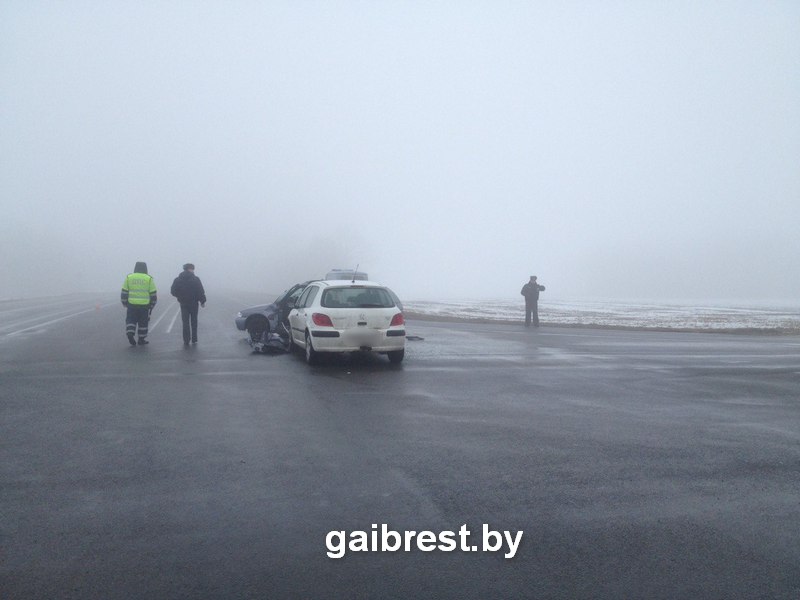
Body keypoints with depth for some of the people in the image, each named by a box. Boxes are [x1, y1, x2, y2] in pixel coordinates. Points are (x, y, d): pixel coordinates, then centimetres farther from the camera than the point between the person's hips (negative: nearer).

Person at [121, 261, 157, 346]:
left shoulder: (129, 277, 4)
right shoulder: (149, 279, 1)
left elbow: (124, 292, 4)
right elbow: (153, 294, 1)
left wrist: (124, 303, 14)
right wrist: (152, 305, 12)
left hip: (132, 305, 1)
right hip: (144, 305, -1)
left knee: (131, 320, 13)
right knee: (143, 322, 9)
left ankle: (130, 333, -9)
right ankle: (142, 339, 13)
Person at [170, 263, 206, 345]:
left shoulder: (177, 280, 0)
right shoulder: (196, 279, -9)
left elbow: (173, 292, 3)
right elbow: (201, 292, -11)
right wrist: (202, 301, -1)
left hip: (183, 304, 2)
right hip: (194, 304, -2)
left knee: (185, 322, 7)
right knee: (194, 322, 11)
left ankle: (186, 341, 2)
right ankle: (194, 339, 13)